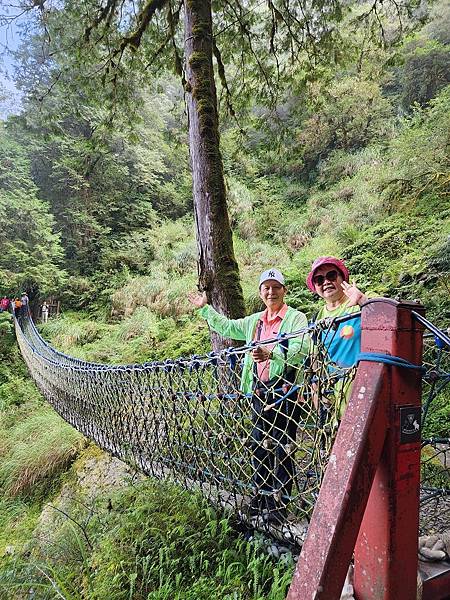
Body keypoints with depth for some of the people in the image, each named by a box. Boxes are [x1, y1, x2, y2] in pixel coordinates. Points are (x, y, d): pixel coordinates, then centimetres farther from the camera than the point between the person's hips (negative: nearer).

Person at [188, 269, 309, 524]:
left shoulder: (296, 318, -5)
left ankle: (280, 502, 14)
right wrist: (205, 308, 27)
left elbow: (301, 349, -20)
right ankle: (261, 495, 29)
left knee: (283, 447, 1)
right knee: (259, 445, 14)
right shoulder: (254, 321, 17)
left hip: (284, 390, -6)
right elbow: (226, 327, 28)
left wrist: (271, 354, -34)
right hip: (259, 390, 7)